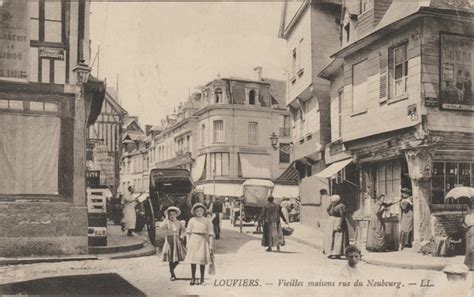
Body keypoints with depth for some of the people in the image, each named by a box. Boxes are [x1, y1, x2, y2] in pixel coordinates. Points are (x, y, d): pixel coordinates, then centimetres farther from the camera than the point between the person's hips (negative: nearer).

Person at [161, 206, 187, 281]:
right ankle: (172, 274, 14)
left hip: (177, 242, 3)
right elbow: (163, 226, -27)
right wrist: (166, 218, -20)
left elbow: (184, 230, 18)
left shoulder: (179, 223, 7)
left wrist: (182, 235, 0)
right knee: (171, 259, 0)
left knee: (178, 258, 4)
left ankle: (171, 270, 31)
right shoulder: (167, 222, -4)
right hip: (169, 242, -3)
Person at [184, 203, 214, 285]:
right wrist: (188, 243, -1)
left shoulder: (207, 220, 3)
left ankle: (202, 279, 9)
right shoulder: (192, 220, 4)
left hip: (203, 241, -1)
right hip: (194, 240, 1)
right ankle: (193, 278, 11)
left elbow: (210, 233, 4)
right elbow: (188, 232, 7)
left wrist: (210, 245, 0)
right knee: (193, 259, 2)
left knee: (202, 260, -2)